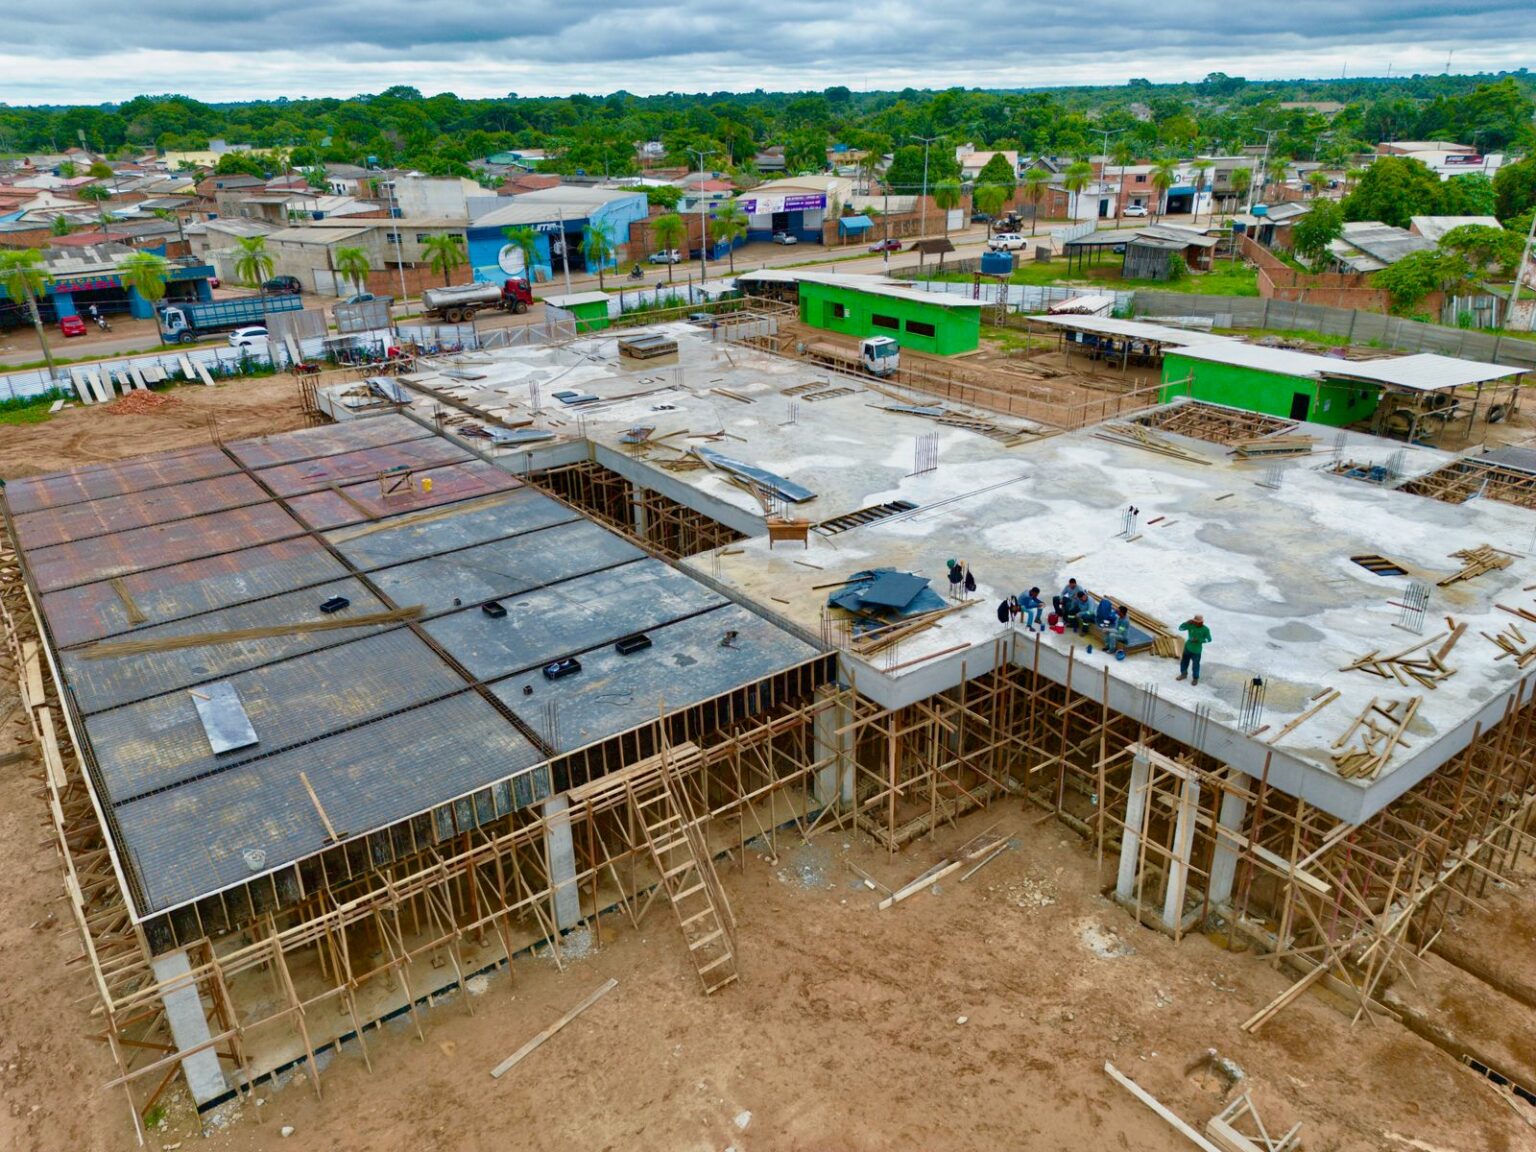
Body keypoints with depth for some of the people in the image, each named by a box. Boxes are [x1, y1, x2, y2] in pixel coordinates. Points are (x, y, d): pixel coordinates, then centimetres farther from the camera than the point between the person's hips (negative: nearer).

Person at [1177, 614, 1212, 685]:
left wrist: (1198, 640, -23)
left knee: (1195, 665, 6)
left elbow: (1209, 639, -12)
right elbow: (1180, 628, -10)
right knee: (1184, 661, 19)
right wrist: (1187, 623, -24)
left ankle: (1195, 678, 27)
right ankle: (1183, 674, 42)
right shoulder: (1190, 625, -11)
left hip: (1196, 650, -4)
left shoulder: (1205, 629, -18)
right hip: (1187, 647, 4)